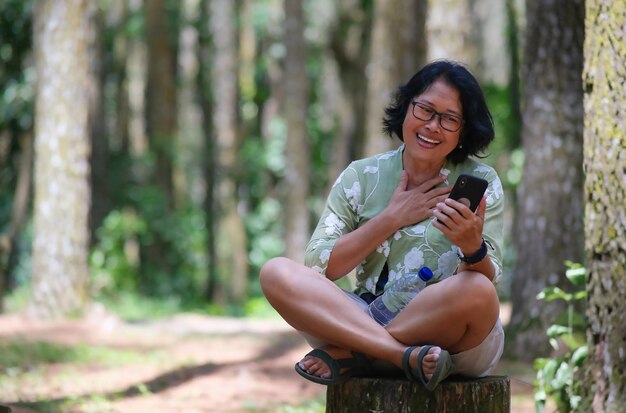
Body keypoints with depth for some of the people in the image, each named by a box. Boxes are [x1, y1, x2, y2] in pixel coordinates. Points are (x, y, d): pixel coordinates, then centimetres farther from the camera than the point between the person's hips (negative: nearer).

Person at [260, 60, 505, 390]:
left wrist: (473, 248, -30)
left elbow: (487, 282, -7)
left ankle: (350, 354, -18)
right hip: (367, 320, 2)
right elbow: (317, 267, -2)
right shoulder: (361, 177, 8)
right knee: (276, 273, -19)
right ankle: (408, 357, -30)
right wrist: (392, 218, -6)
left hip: (455, 339, -1)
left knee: (476, 290, -35)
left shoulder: (480, 183, 4)